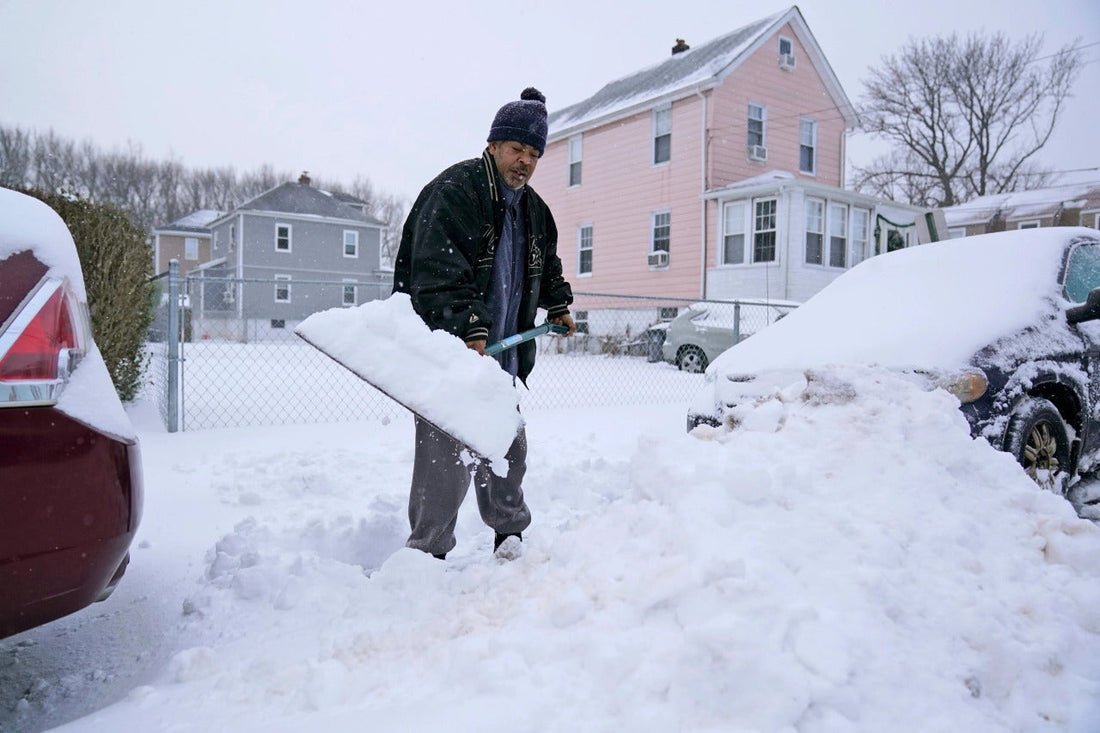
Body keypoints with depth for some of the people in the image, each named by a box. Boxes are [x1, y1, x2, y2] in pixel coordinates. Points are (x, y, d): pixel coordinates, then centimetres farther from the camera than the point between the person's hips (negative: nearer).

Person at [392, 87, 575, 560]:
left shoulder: (531, 207, 15)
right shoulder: (451, 193, -11)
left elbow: (546, 264, 34)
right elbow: (439, 271, -23)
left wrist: (557, 304, 25)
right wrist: (471, 329, -31)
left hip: (503, 354, 8)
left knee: (507, 446, 16)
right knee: (445, 453, -8)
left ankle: (510, 535, 34)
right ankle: (428, 550, 8)